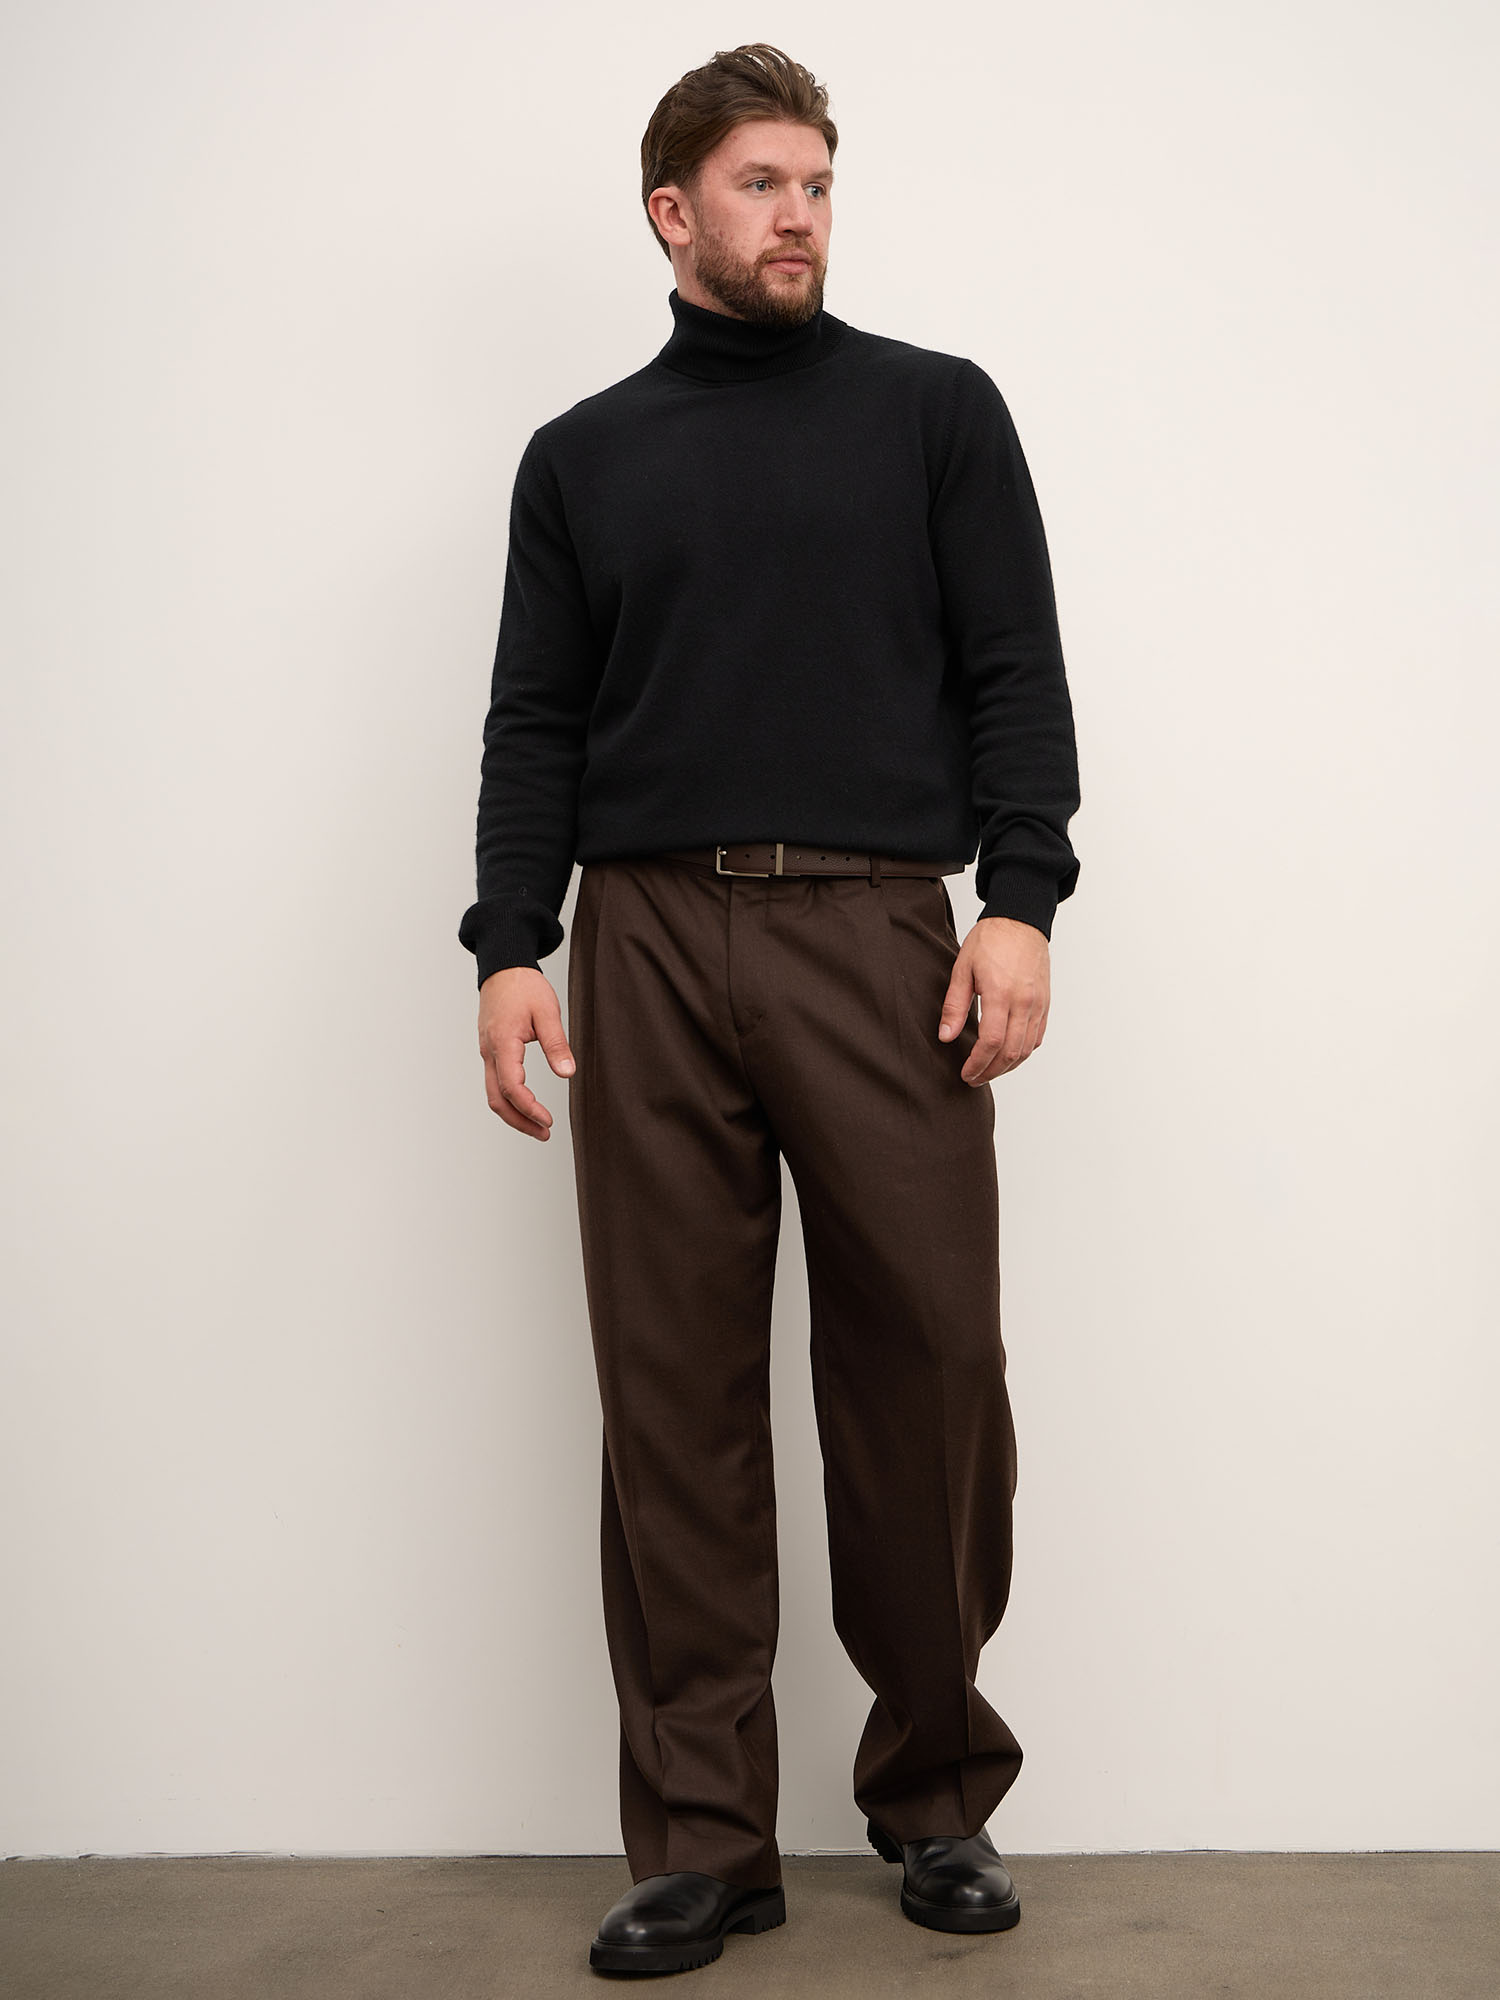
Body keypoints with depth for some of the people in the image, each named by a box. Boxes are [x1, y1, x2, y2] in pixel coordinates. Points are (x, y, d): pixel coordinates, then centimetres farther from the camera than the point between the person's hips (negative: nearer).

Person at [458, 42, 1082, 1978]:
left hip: (881, 939, -1)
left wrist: (1018, 903, -9)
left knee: (930, 1363, -3)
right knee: (675, 1396, 1)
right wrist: (510, 946, -2)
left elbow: (1014, 672, 4)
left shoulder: (936, 410, 12)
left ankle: (937, 1794, 17)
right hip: (649, 946, 1)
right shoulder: (582, 456, 16)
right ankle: (702, 1836, 12)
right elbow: (536, 723, 11)